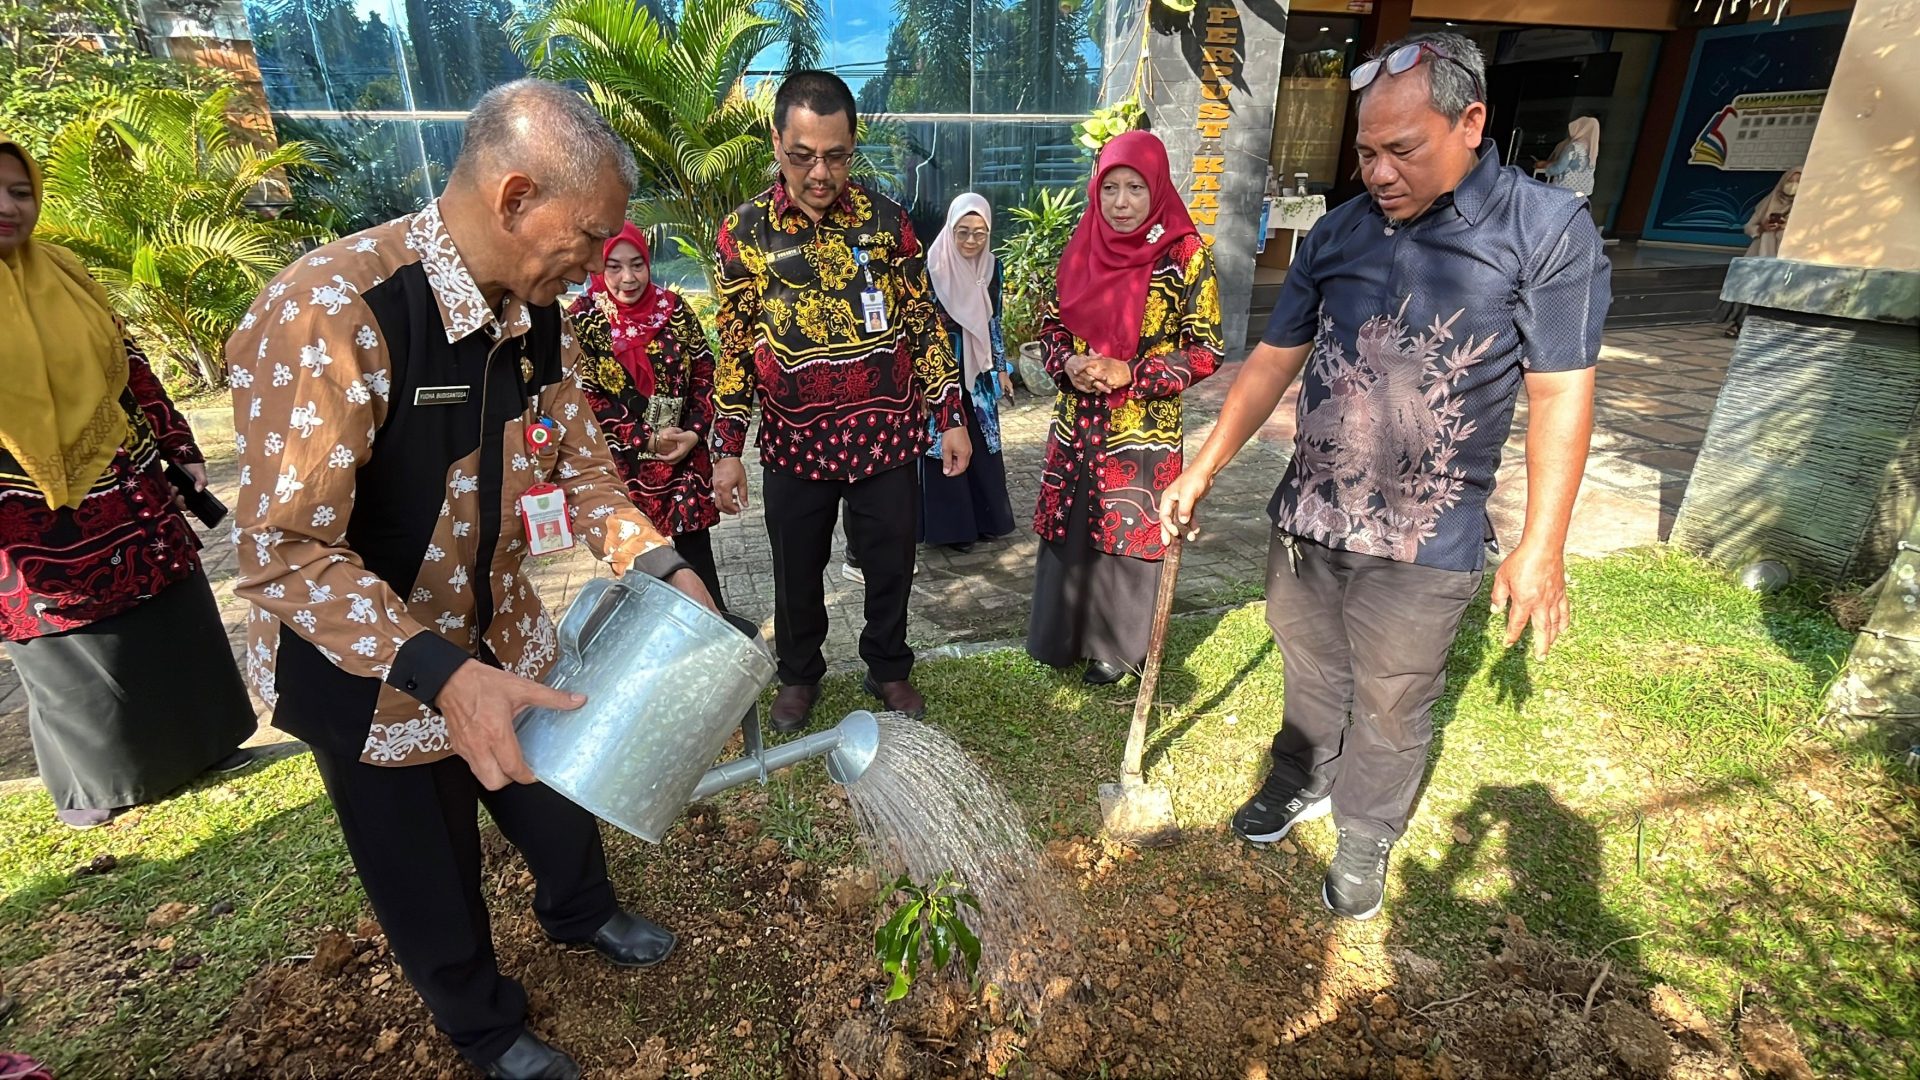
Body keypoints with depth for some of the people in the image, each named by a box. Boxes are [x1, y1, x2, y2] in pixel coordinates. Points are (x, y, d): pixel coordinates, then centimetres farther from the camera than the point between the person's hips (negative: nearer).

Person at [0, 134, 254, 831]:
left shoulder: (64, 275, 5)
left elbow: (131, 368, 12)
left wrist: (180, 450, 13)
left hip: (130, 495, 5)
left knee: (172, 626, 14)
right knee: (74, 653, 9)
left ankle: (196, 744, 33)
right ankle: (94, 782, 29)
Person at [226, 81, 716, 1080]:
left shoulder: (538, 319, -7)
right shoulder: (329, 314, -31)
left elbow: (577, 463, 2)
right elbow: (285, 552, -30)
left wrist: (659, 568, -12)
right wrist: (441, 675, -40)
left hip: (502, 639, 6)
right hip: (369, 669, -6)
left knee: (561, 791, 25)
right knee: (432, 877, 17)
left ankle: (580, 912, 58)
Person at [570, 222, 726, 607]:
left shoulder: (675, 308, 1)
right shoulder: (583, 319, -5)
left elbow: (704, 372, 3)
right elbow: (584, 399, -8)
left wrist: (694, 432, -10)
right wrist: (647, 439, -15)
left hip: (684, 455, 2)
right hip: (621, 461, -2)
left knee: (694, 542, 9)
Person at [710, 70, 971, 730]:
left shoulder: (885, 219, -2)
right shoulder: (744, 232, -4)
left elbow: (924, 322, 3)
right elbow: (734, 347, 1)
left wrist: (950, 416, 0)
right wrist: (726, 448, -2)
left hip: (886, 434, 0)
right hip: (794, 443, 0)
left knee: (890, 564, 12)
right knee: (797, 571, 14)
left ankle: (889, 668, 37)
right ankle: (799, 675, 39)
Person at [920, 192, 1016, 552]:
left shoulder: (991, 266, 3)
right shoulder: (933, 267, -12)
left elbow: (993, 322, 11)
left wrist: (1002, 368, 12)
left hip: (977, 371, 5)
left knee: (981, 444, 12)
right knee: (944, 445, 1)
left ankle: (983, 518, 26)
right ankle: (950, 525, 12)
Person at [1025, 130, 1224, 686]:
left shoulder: (1186, 254, -10)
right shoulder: (1081, 247, 3)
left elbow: (1207, 349, -9)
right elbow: (1052, 322, 11)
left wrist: (1128, 374, -18)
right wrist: (1068, 363, -11)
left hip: (1143, 428, -4)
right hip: (1077, 421, 4)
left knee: (1127, 533, 8)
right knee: (1070, 528, 14)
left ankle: (1117, 646, 28)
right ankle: (1063, 634, 34)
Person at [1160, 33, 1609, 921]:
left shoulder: (1547, 229, -9)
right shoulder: (1338, 233, 2)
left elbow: (1560, 394, -8)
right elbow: (1273, 360, 6)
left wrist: (1541, 547, -10)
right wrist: (1202, 470, 2)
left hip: (1423, 545, -3)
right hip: (1306, 516, 4)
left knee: (1391, 709, 12)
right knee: (1311, 671, 21)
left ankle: (1366, 837, 36)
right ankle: (1302, 781, 45)